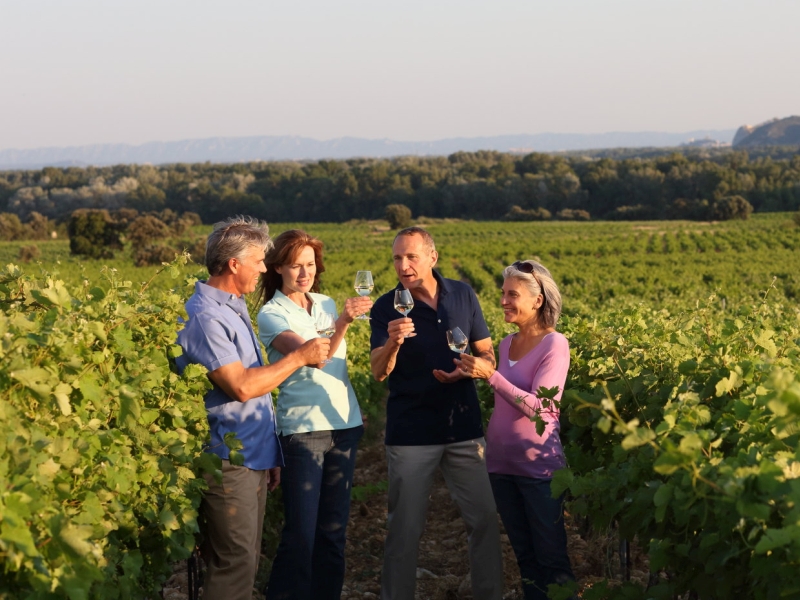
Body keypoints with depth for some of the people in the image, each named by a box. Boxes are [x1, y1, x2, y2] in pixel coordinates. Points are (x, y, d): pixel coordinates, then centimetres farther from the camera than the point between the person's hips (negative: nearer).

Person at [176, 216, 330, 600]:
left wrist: (270, 454, 17)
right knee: (236, 564, -9)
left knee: (246, 561, 12)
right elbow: (241, 387, -22)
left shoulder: (233, 309, 15)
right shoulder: (205, 316, -16)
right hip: (228, 463, -10)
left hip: (252, 459, 10)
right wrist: (300, 357, -11)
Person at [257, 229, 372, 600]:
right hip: (302, 429, -6)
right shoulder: (271, 314, -8)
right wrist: (342, 324, -37)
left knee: (333, 528, 9)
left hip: (344, 425, 6)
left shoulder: (326, 304, 10)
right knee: (301, 532, -5)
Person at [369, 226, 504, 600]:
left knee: (484, 518, 6)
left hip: (464, 428, 2)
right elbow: (378, 372, -15)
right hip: (411, 433, -2)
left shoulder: (463, 295, 2)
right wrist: (393, 342, -35)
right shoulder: (387, 308, -5)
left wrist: (466, 371, -13)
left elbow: (488, 354, 8)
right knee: (405, 526, 4)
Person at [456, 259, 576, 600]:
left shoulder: (555, 345, -12)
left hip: (539, 467, -7)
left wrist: (491, 375, -26)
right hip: (501, 463, 7)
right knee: (524, 555, 14)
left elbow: (537, 408, -21)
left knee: (551, 558, 1)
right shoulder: (507, 344, 9)